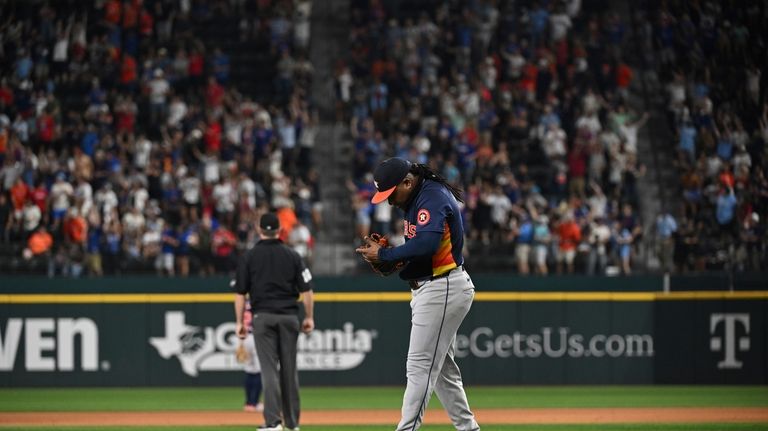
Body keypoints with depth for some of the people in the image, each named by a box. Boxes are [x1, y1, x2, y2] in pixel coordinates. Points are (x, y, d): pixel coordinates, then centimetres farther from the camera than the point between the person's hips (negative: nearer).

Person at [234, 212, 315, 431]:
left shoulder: (249, 257, 0)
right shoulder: (292, 255, 4)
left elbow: (240, 293, -1)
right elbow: (306, 289, 1)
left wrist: (239, 322, 4)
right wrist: (309, 317, 9)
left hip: (263, 317, -2)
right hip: (289, 316, 2)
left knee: (269, 368, -5)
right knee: (289, 368, 11)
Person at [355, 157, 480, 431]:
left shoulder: (433, 198, -17)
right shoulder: (417, 200, 15)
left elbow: (426, 243, -30)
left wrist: (384, 255, -21)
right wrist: (391, 259, -1)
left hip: (444, 289, -11)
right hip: (431, 289, 11)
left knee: (420, 367, -11)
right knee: (442, 368, 14)